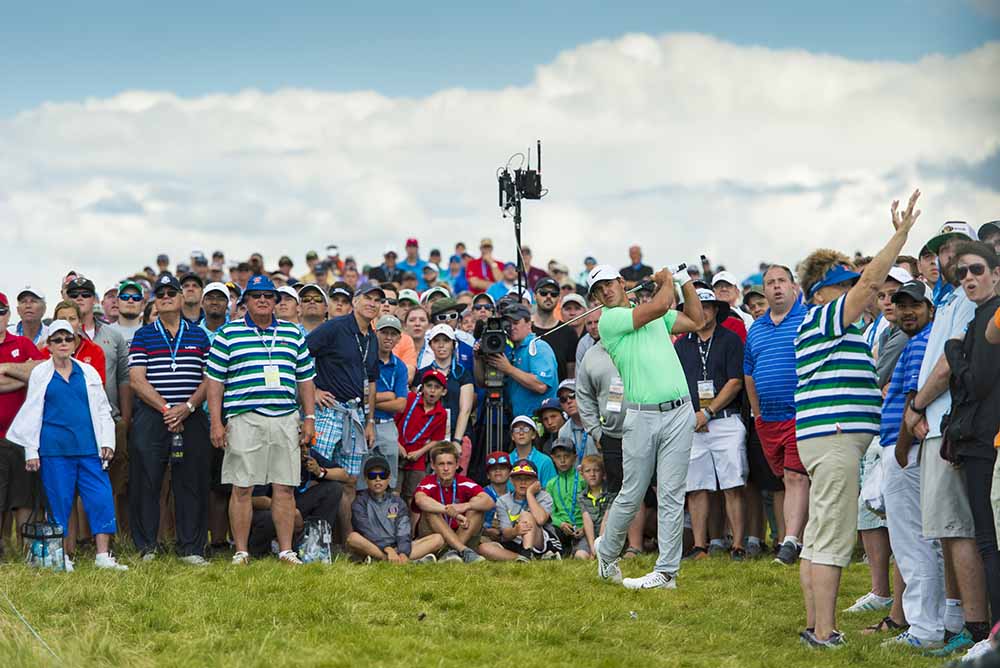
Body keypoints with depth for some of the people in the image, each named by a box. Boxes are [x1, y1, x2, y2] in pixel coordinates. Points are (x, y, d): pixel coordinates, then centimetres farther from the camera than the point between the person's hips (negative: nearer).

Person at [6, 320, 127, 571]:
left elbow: (102, 409, 15)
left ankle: (103, 555, -3)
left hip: (89, 447, 2)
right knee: (59, 501, 0)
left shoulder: (88, 372, 13)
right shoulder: (40, 373, 6)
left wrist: (107, 442, 6)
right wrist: (31, 451, 3)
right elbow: (32, 412, 7)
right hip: (54, 448, -2)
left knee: (101, 498, -6)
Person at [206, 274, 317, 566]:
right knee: (242, 488, -3)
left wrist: (309, 418, 11)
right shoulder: (228, 334, 6)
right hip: (244, 419, -3)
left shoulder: (293, 334, 16)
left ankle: (286, 550, 8)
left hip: (286, 420, 3)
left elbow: (305, 378, 18)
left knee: (285, 487, 2)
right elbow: (214, 379, 3)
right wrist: (216, 422, -4)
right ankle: (241, 552, 3)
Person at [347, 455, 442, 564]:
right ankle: (411, 562, -42)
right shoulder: (361, 501, 6)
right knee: (353, 537, -36)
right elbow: (366, 531, -10)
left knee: (438, 539, -13)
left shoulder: (397, 502, 16)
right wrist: (388, 549, -25)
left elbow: (403, 533, 2)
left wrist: (403, 553, -20)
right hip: (371, 548, -3)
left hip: (397, 547, 4)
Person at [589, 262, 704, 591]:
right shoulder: (608, 320, -3)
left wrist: (685, 280, 23)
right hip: (641, 416, -4)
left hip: (678, 414, 4)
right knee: (632, 494, 3)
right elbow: (660, 306, -11)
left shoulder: (655, 315, 18)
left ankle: (666, 572, 0)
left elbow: (696, 320, 27)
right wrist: (666, 280, 7)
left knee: (671, 495, -1)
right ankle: (607, 550, 26)